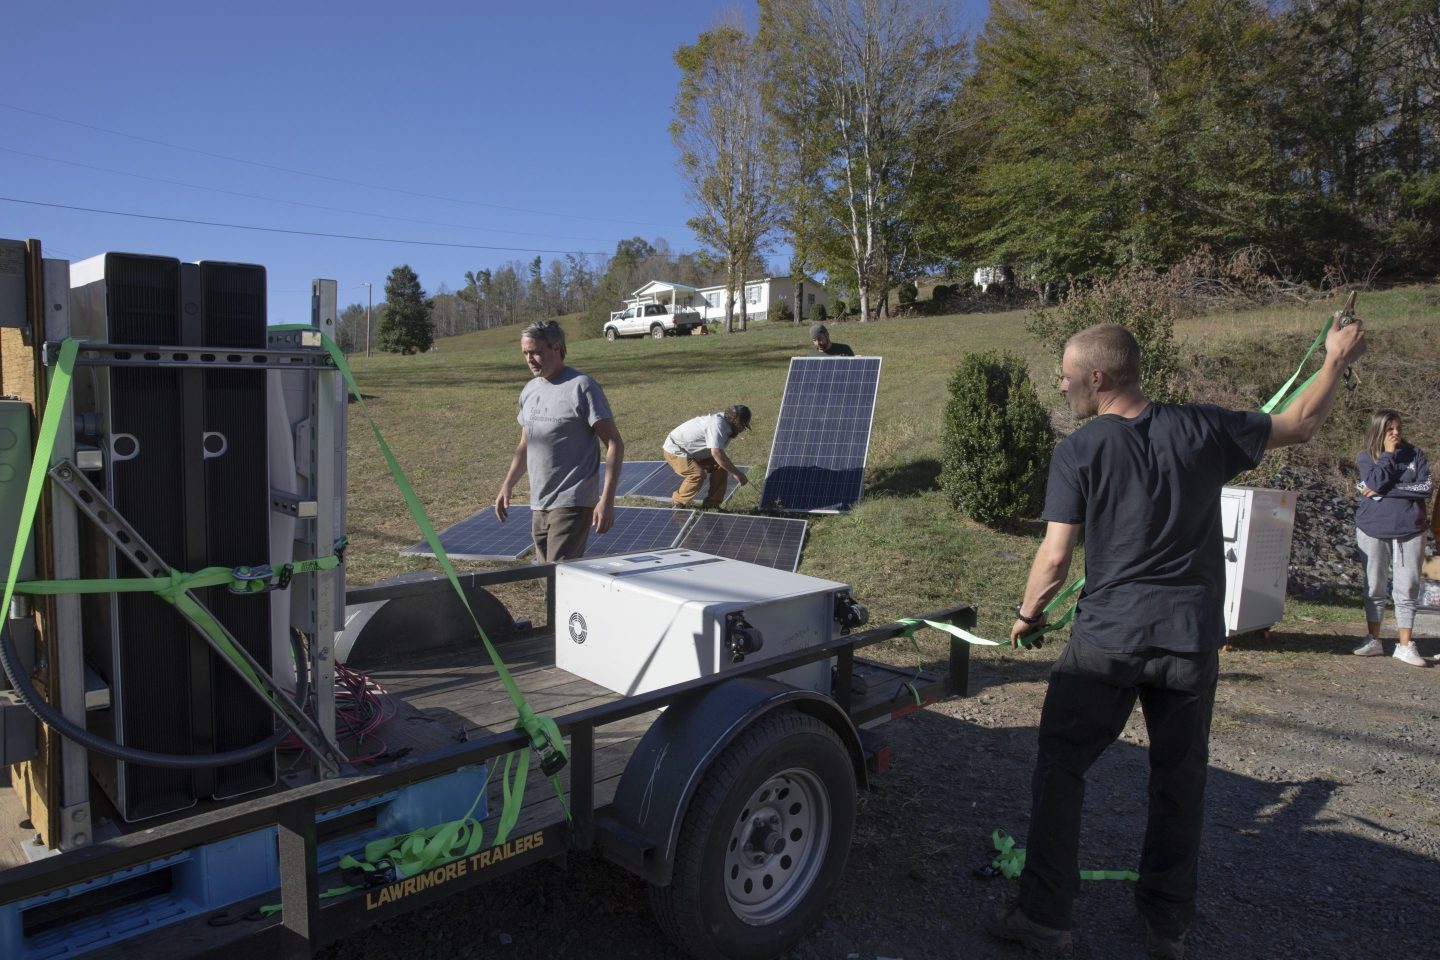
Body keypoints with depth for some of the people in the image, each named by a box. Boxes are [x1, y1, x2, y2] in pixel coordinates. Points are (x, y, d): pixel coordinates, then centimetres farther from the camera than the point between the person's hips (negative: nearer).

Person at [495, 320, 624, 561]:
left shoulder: (581, 387, -10)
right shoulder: (529, 391, 12)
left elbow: (614, 444, -12)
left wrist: (607, 500, -18)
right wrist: (507, 486, 15)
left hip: (572, 504, -7)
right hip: (538, 505, 7)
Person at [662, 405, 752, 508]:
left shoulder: (726, 426, -1)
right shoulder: (717, 424, -32)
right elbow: (716, 453, -43)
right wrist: (736, 473, -38)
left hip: (693, 452, 10)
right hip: (675, 450, -10)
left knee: (721, 467, -3)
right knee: (698, 474, -30)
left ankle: (711, 504, 3)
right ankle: (678, 504, -8)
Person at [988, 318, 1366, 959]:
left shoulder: (1078, 452, -9)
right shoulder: (1201, 428, -2)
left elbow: (1054, 557, -11)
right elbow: (1300, 425, 13)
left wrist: (1026, 617, 6)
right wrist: (1337, 360, 30)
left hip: (1106, 640, -3)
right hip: (1191, 640, 3)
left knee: (1060, 767, 9)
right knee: (1180, 780, 16)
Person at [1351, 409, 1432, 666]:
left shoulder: (1414, 454, 4)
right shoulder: (1366, 457, 2)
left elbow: (1426, 488, -8)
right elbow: (1376, 482, -17)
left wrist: (1385, 491, -13)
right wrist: (1388, 453, -10)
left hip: (1410, 529, 0)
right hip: (1373, 530, 0)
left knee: (1407, 589, 0)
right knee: (1374, 588, 8)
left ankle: (1405, 646, 6)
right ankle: (1374, 641, 18)